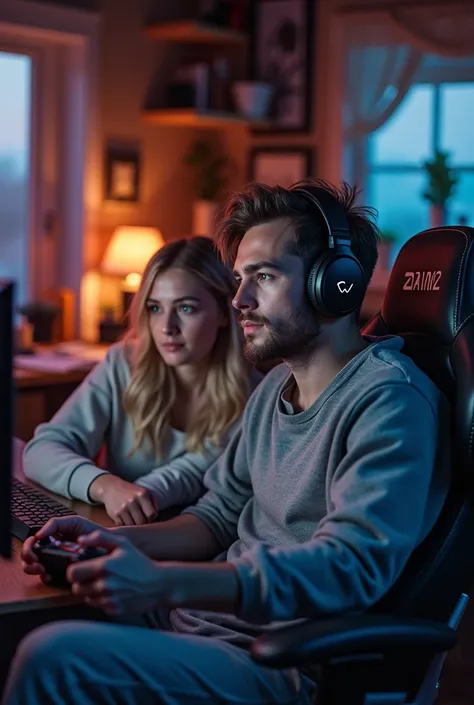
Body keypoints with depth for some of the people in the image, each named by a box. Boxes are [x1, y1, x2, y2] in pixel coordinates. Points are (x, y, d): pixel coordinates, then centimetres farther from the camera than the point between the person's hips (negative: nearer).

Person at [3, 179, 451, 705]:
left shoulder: (389, 399, -16)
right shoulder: (275, 385, 14)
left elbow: (352, 564, -27)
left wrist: (162, 583, -35)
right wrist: (109, 543, -2)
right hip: (204, 613, 9)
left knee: (53, 657, -25)